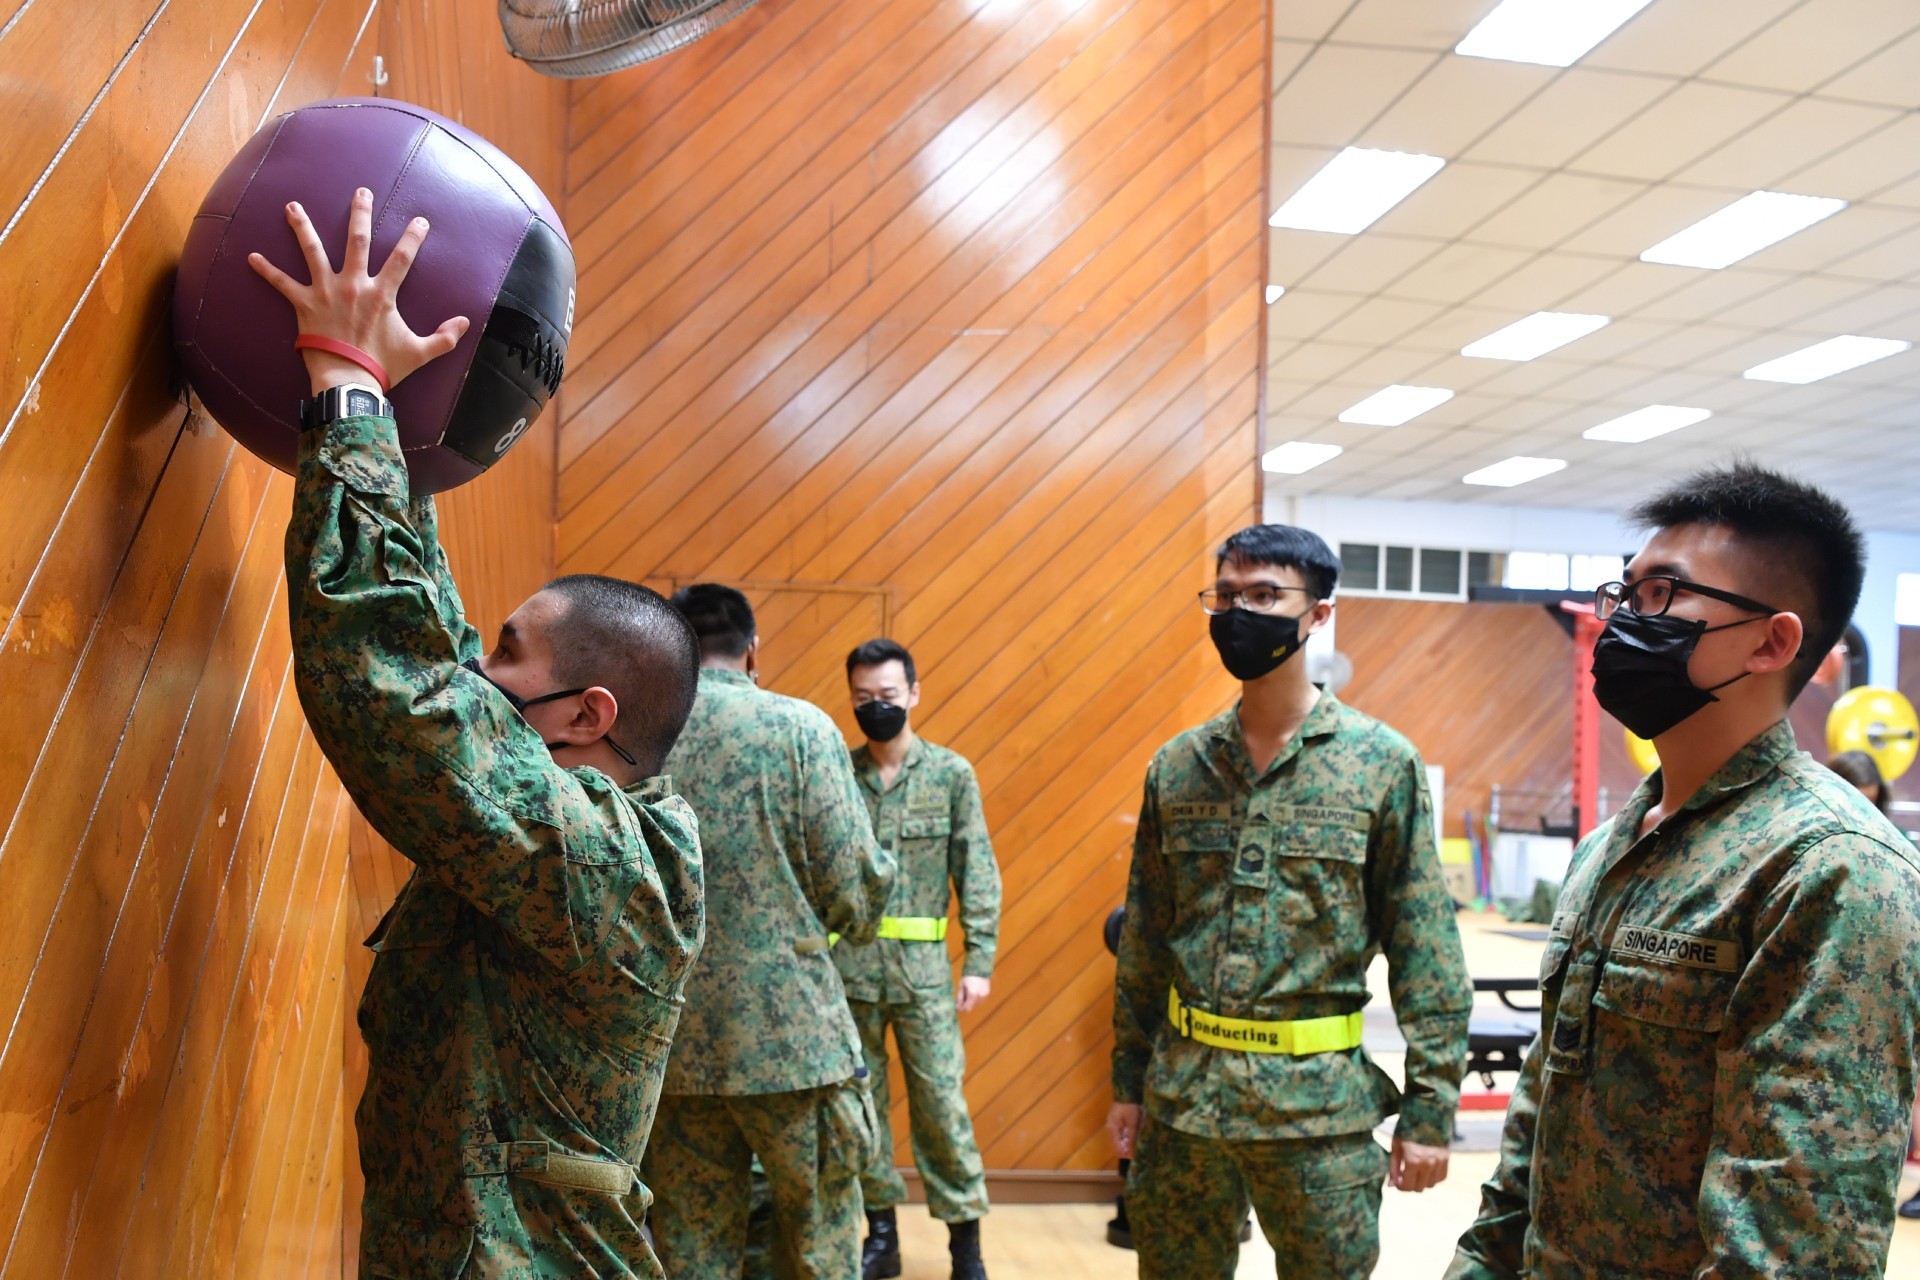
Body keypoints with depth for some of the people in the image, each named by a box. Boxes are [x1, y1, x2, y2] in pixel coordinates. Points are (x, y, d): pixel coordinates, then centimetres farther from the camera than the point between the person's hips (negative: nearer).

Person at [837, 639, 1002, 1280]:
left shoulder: (952, 773, 0)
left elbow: (977, 875, 0)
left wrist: (979, 961, -6)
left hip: (922, 965, -1)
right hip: (845, 964, 2)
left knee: (941, 1101, 2)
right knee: (858, 1102, 10)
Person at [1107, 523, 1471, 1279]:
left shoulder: (1384, 763, -6)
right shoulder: (1175, 767, 3)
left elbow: (1426, 951, -5)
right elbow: (1143, 941, 9)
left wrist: (1430, 1107, -7)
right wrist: (1128, 1082, 9)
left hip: (1321, 1101, -3)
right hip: (1181, 1096, 3)